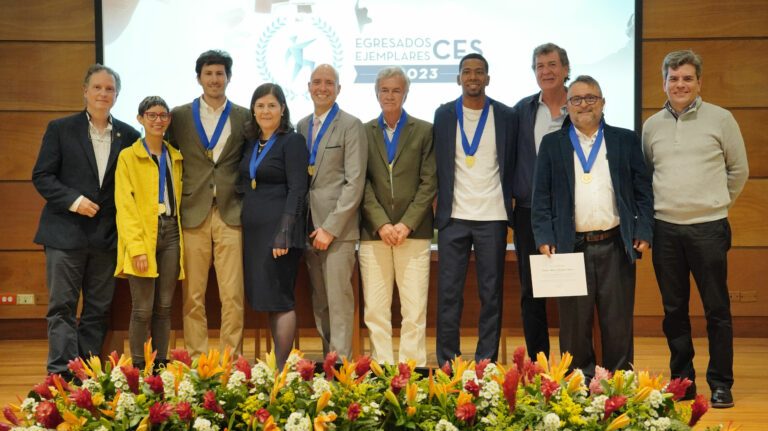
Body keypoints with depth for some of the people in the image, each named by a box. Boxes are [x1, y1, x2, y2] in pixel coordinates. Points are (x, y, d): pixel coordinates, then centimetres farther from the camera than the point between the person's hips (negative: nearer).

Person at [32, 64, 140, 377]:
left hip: (107, 236, 3)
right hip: (66, 233, -2)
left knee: (98, 310, 8)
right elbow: (41, 176, -1)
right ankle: (62, 374, 1)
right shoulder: (61, 129, 2)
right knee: (62, 306, -1)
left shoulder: (129, 136, 8)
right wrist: (73, 201, -15)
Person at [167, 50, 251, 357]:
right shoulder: (179, 116, 8)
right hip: (193, 214, 0)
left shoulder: (244, 117, 9)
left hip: (230, 214, 0)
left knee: (233, 295, -2)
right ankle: (196, 360, 10)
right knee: (193, 296, 2)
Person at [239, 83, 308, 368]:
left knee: (279, 298, -4)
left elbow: (297, 190, -13)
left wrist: (285, 233, -20)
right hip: (253, 230, 7)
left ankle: (281, 366, 3)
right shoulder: (251, 143, 15)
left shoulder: (292, 141, -6)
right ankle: (279, 364, 17)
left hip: (278, 228, -7)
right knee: (265, 299, 9)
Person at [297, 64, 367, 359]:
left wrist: (330, 228, -13)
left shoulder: (351, 126, -3)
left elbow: (355, 183, -9)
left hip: (338, 227, -5)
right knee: (319, 302, 8)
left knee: (339, 299, -7)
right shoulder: (302, 126, 15)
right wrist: (302, 224, 7)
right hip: (309, 226, 6)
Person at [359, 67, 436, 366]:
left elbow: (429, 183, 2)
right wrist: (382, 224, -8)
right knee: (375, 310, 1)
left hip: (413, 231, -1)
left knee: (415, 310, -3)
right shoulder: (364, 132, 10)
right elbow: (362, 183, 4)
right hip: (374, 232, 1)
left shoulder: (424, 131, 8)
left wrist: (407, 224, -8)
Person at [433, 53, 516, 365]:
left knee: (491, 292, 3)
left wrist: (508, 202, 2)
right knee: (449, 291, 1)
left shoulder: (505, 116, 5)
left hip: (493, 216, 0)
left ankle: (486, 362, 10)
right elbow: (438, 164, 9)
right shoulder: (444, 115, 7)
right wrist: (441, 202, 2)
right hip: (453, 216, 0)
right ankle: (447, 362, 7)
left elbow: (511, 164, 8)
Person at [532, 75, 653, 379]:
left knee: (618, 322, 4)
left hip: (616, 246, 0)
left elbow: (643, 191, 8)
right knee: (574, 324, 4)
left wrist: (644, 233, -2)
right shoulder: (552, 144, 9)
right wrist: (544, 238, -4)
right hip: (571, 247, 0)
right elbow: (541, 196, 6)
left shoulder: (626, 140, 9)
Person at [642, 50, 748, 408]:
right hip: (665, 229, 3)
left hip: (708, 227, -3)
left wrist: (715, 203, 9)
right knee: (674, 309, 9)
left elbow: (739, 170, 7)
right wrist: (666, 204, 13)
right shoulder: (651, 126, 8)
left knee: (717, 309, 2)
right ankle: (682, 381, 20)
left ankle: (720, 384, 12)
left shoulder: (720, 119, 0)